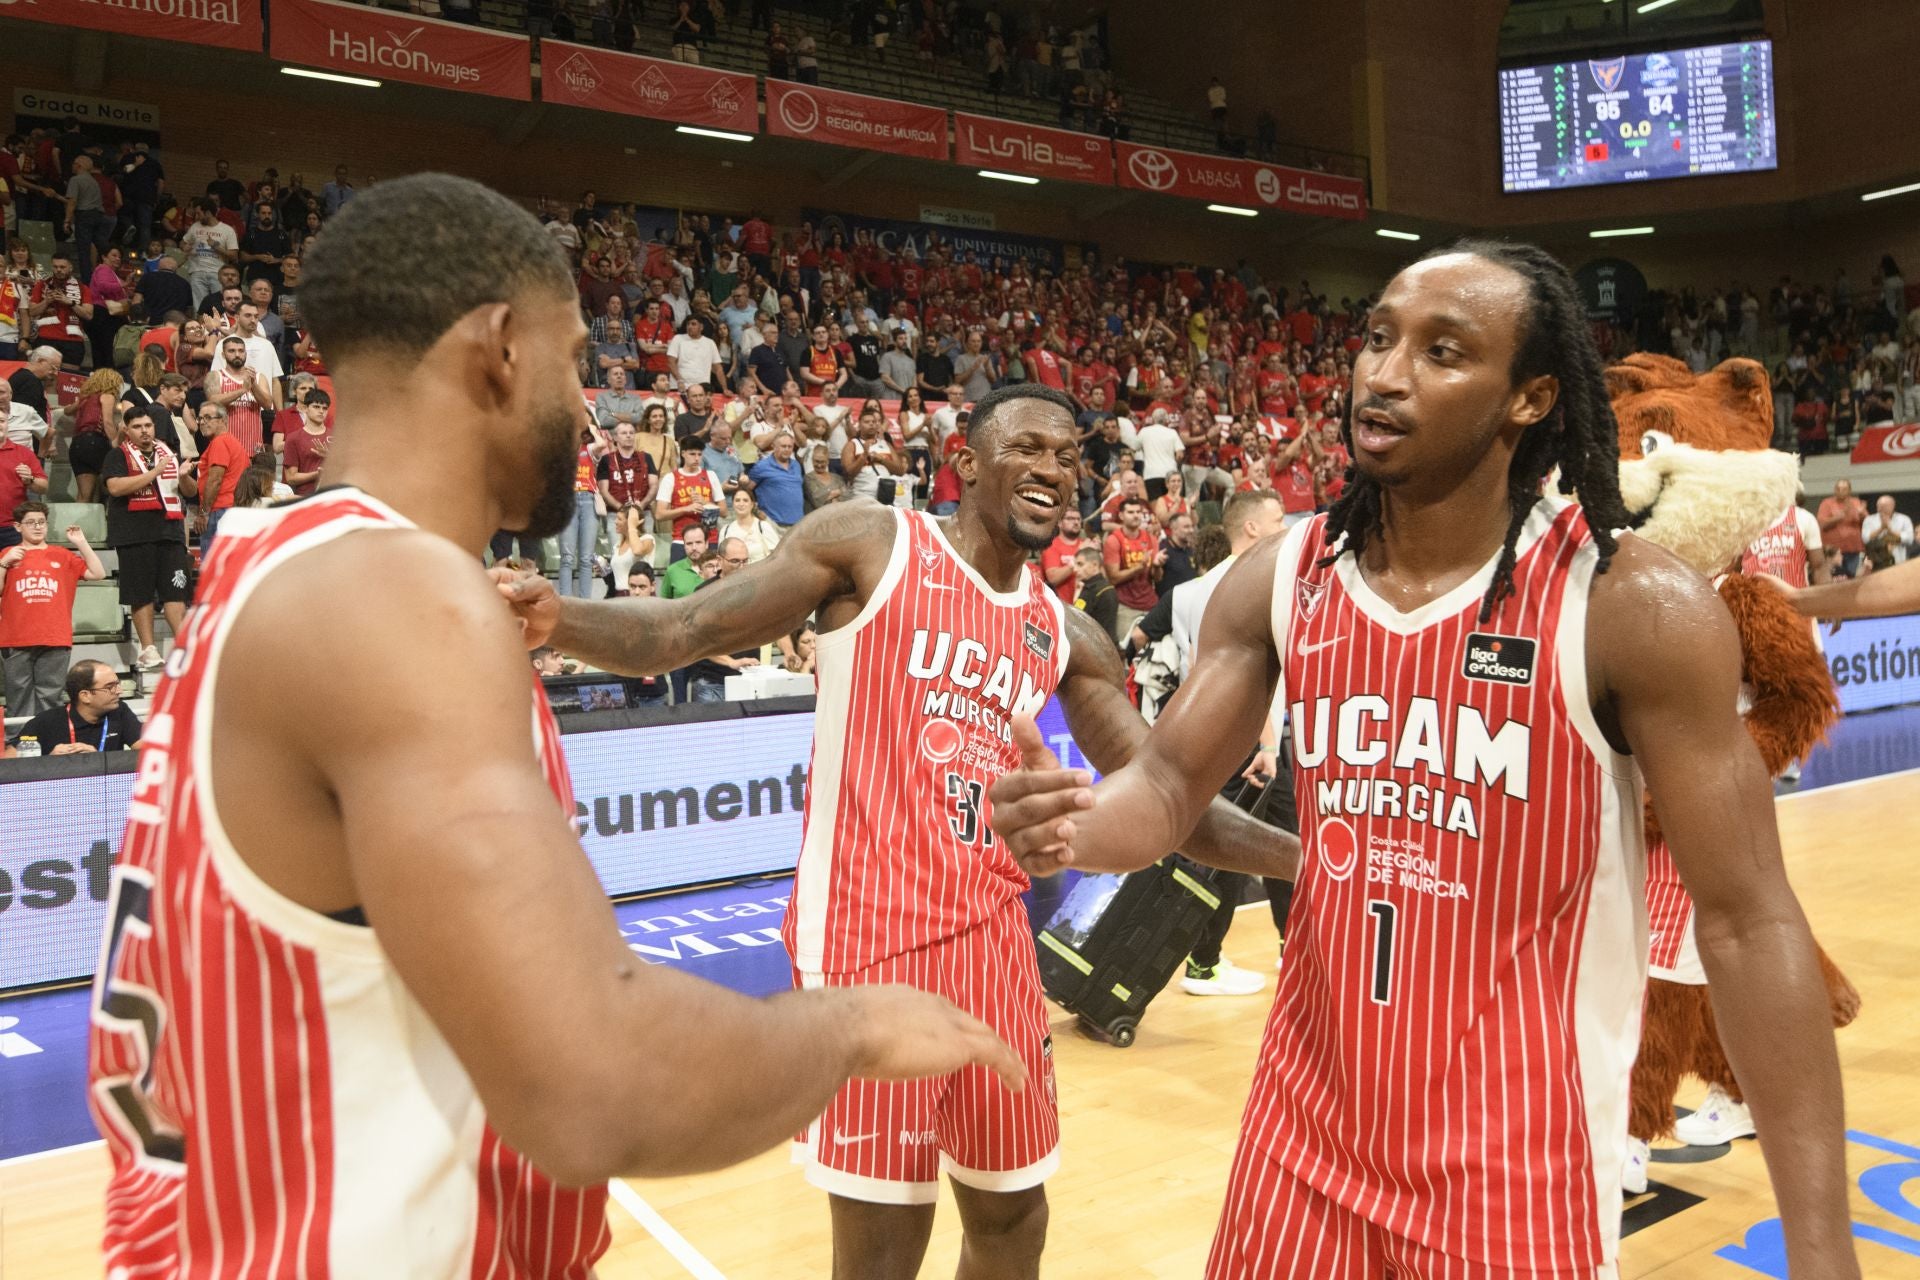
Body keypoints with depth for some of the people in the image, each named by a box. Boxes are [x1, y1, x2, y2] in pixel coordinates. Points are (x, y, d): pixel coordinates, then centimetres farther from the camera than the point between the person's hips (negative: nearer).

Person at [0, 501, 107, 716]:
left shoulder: (62, 556, 12)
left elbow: (97, 574, 5)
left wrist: (81, 543, -1)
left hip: (55, 641, 0)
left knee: (48, 698, 1)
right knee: (19, 698, 3)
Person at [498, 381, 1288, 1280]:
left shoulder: (1063, 634, 9)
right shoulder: (868, 543, -4)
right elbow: (681, 631, -9)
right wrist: (558, 619, -28)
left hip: (990, 934, 6)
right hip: (868, 934, -5)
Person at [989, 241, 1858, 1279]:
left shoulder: (1637, 607, -16)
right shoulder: (1278, 581, -4)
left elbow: (1747, 922, -12)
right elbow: (1168, 782, -1)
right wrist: (1079, 822, -25)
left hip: (1518, 1164, -3)